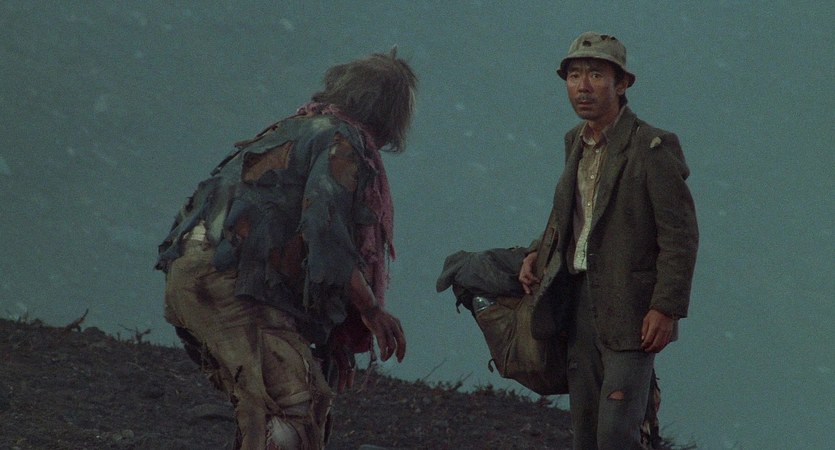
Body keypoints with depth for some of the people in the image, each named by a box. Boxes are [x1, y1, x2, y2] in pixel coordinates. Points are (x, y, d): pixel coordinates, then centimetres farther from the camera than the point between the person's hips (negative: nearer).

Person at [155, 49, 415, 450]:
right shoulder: (341, 143, -2)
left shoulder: (295, 131, 27)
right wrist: (372, 310, -12)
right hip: (230, 282, -10)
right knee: (299, 402, -17)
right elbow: (324, 230, -16)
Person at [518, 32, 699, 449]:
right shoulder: (576, 141, 10)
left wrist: (666, 308, -20)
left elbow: (680, 235, -15)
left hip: (631, 311, -7)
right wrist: (537, 254, 12)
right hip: (581, 300, 7)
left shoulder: (653, 147, -14)